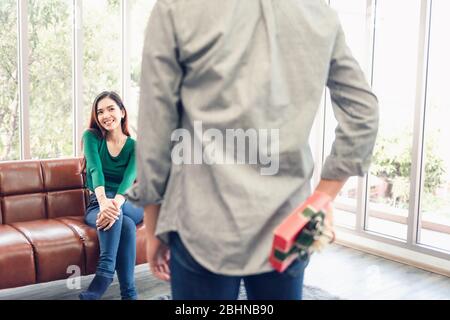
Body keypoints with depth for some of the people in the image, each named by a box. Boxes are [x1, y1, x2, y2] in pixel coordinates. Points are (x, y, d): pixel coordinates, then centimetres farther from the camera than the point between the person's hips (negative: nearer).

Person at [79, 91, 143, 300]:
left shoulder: (135, 146, 1)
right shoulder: (91, 137, 0)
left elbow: (129, 177, -19)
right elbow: (96, 170, -20)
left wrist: (115, 203, -42)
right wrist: (103, 202, -42)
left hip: (129, 205, 1)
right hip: (97, 205, 0)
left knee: (117, 215, -37)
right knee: (125, 224, -35)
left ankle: (102, 279, -41)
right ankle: (129, 294, -40)